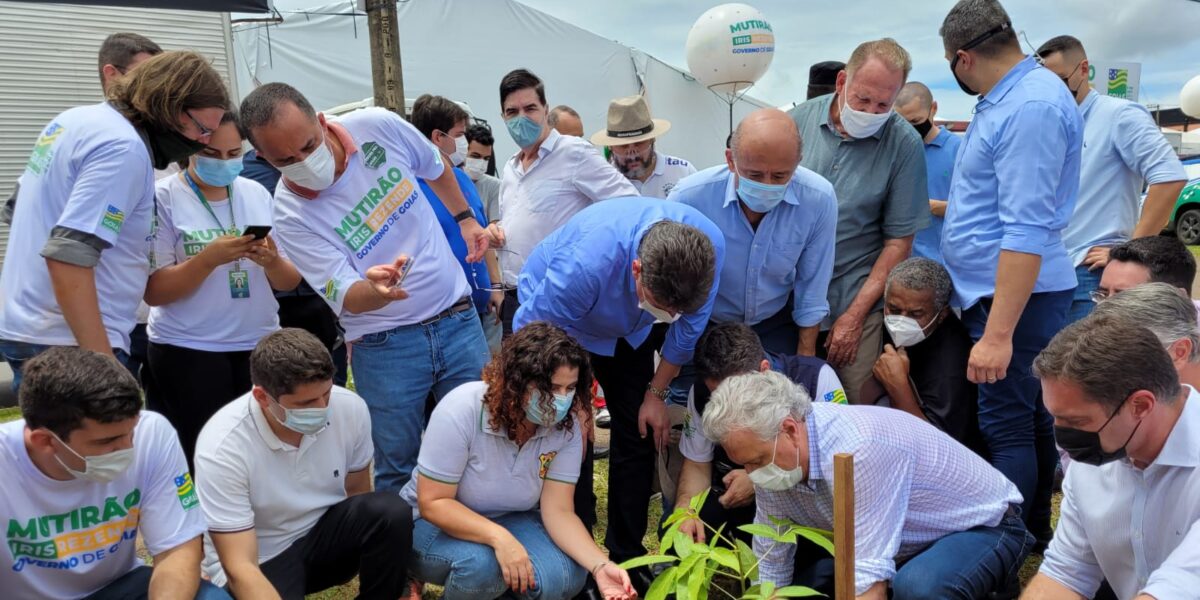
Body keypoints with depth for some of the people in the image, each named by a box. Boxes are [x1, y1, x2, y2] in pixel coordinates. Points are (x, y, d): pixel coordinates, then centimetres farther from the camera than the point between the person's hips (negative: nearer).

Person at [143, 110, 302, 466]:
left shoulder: (258, 194, 7)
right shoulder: (163, 198, -4)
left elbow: (291, 281, 8)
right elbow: (153, 292, -9)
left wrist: (272, 262, -14)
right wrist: (209, 258, -23)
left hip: (260, 346, 4)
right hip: (187, 352, -3)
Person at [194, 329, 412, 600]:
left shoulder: (350, 408, -17)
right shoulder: (222, 447, -28)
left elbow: (358, 494, 1)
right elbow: (240, 568, -27)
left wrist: (395, 578, -3)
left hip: (323, 534, 3)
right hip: (261, 563, -3)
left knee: (392, 513, -27)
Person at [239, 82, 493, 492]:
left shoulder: (379, 127, -9)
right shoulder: (291, 213, -15)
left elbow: (434, 166, 14)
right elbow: (348, 299, -19)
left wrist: (465, 218, 16)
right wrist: (377, 289, -40)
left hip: (457, 318, 3)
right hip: (384, 346, -2)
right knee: (397, 471, 5)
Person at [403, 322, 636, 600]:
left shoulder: (566, 427, -16)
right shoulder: (461, 411, -28)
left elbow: (558, 510, -17)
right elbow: (432, 502, -26)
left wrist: (600, 566, -33)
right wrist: (498, 538, -39)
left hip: (509, 520, 4)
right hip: (435, 523, -3)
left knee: (564, 578, -23)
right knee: (481, 564, -35)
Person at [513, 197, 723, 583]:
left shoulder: (709, 247, -31)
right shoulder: (584, 264, -45)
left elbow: (688, 327, -11)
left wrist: (656, 394, -3)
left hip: (626, 328, 4)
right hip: (555, 315, -3)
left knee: (639, 434, 0)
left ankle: (627, 556, 17)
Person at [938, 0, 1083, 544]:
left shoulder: (1032, 106, -21)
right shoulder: (1006, 99, 11)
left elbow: (1026, 231, -27)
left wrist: (997, 334, -28)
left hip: (1014, 295, -10)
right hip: (997, 290, 10)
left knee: (1008, 429, -3)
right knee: (1030, 419, 19)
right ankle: (1034, 534, 33)